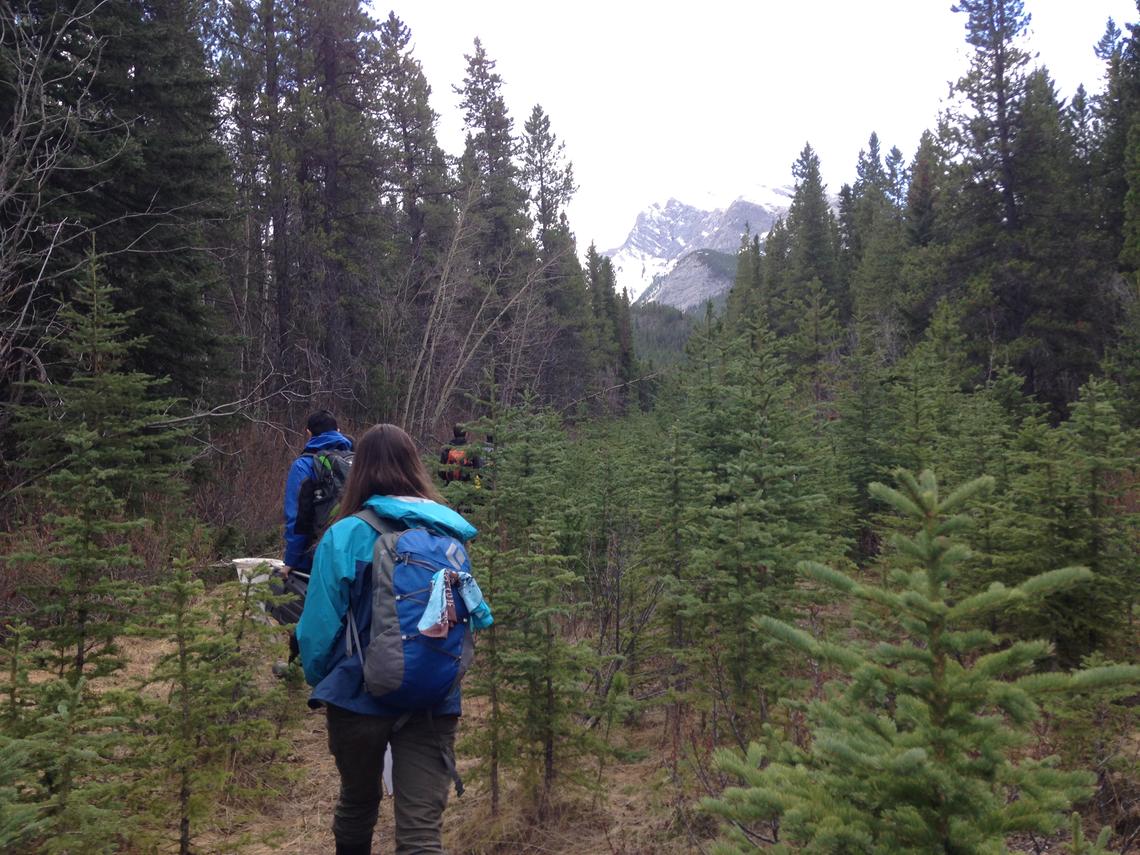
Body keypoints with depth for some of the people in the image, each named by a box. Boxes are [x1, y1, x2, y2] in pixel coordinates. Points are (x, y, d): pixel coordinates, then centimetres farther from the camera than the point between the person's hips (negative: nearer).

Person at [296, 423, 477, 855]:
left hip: (361, 696, -1)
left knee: (357, 805, 24)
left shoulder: (346, 536, -11)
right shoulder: (452, 535, 0)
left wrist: (320, 680, 12)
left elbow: (320, 625, -8)